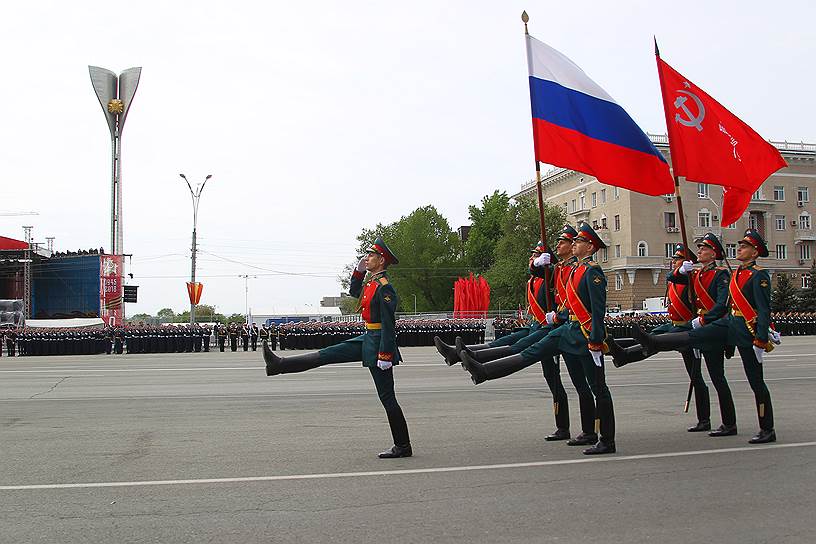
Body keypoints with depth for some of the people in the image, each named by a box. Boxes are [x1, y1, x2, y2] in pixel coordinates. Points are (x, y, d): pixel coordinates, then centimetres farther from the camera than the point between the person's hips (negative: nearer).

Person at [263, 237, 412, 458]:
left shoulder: (384, 287, -19)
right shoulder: (372, 282, 10)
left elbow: (388, 324, -22)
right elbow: (354, 291, 30)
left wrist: (385, 356, -24)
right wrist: (359, 271, 14)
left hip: (378, 343, -9)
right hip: (367, 339, 9)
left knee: (387, 398, -2)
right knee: (326, 354, 10)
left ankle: (403, 446, 7)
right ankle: (280, 364, 17)